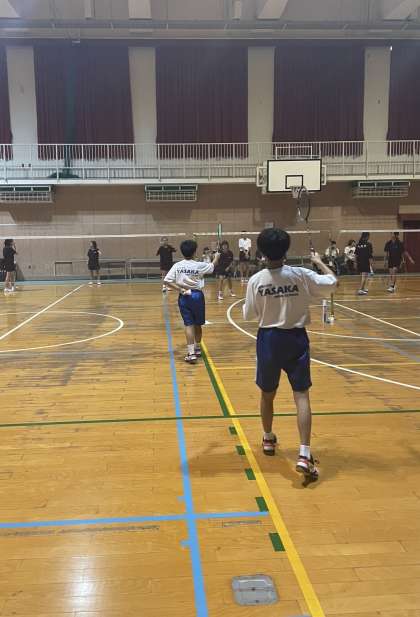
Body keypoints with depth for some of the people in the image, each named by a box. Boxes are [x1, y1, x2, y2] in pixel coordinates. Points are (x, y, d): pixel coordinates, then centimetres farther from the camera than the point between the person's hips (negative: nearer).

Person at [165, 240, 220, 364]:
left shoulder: (177, 266, -5)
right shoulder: (200, 265, -8)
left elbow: (167, 281, -10)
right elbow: (213, 266, 12)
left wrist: (179, 289, -8)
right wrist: (216, 257, 32)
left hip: (184, 297, 1)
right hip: (197, 295, -1)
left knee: (189, 324, 2)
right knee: (197, 324, 16)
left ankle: (191, 353, -7)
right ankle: (197, 348, 34)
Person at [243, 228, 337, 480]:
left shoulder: (256, 280, -9)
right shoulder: (301, 275, -9)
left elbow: (249, 315, -1)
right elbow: (332, 282, 2)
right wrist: (319, 261, 17)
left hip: (269, 338, 1)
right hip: (296, 338, -1)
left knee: (268, 394, 19)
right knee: (302, 396, 0)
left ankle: (268, 440, 38)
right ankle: (304, 454, -11)